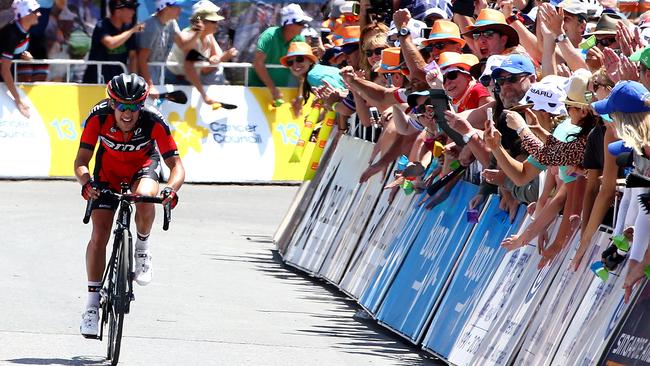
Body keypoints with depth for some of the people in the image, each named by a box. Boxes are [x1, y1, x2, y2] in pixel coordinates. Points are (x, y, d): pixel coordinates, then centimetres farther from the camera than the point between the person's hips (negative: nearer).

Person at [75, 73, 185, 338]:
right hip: (108, 170, 1)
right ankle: (93, 302, -1)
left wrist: (171, 189, -51)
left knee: (144, 197, -36)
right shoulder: (99, 117, -29)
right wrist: (86, 182, -50)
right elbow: (81, 161, -29)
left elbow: (176, 166, -30)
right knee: (99, 234, -11)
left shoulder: (153, 121, -31)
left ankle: (142, 248, -6)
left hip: (143, 166, -1)